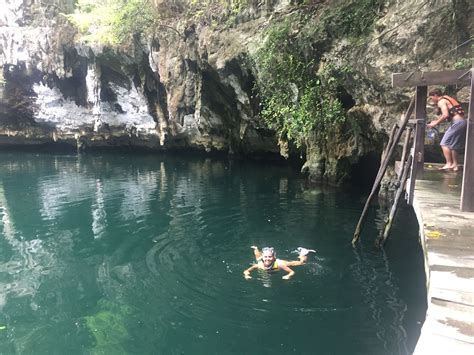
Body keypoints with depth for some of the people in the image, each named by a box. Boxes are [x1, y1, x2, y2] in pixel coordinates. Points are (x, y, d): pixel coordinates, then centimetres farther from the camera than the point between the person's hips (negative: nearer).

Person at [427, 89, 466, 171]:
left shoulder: (441, 102, -6)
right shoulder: (447, 99, 24)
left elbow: (445, 115, -19)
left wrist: (435, 123, -10)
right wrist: (436, 121, 16)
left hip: (457, 123, -10)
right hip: (463, 122, 10)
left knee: (445, 143, -8)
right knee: (454, 145, 14)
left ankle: (449, 164, -13)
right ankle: (455, 165, 15)